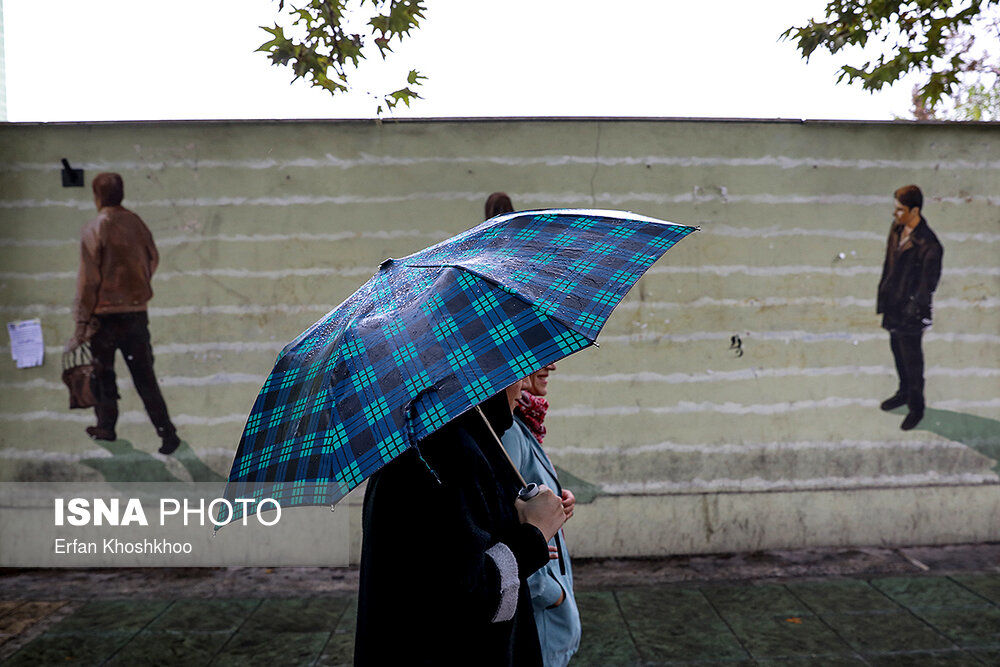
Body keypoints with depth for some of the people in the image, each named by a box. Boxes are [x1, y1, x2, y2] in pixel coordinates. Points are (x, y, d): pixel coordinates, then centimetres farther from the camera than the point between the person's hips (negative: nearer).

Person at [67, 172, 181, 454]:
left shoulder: (94, 230, -12)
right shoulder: (136, 223, 1)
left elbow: (88, 280, -12)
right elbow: (153, 260, 11)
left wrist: (81, 325, -7)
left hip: (106, 314, -4)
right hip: (136, 312, 4)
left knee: (103, 373, 15)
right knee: (144, 376, 7)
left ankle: (106, 426, 27)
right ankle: (167, 433, 2)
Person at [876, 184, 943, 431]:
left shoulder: (929, 247, -28)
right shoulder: (897, 228, -4)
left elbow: (928, 285, -20)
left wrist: (914, 313, -15)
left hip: (910, 312, -7)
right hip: (892, 304, 8)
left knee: (912, 360, 10)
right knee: (897, 350, 25)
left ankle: (916, 407, 31)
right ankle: (904, 392, 47)